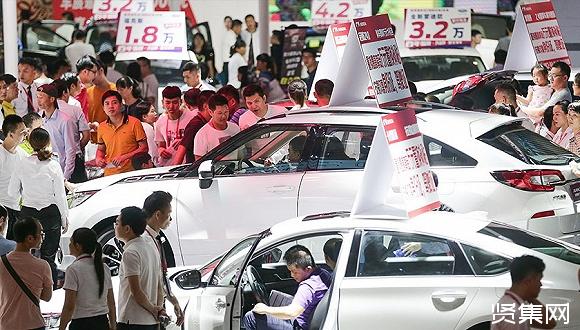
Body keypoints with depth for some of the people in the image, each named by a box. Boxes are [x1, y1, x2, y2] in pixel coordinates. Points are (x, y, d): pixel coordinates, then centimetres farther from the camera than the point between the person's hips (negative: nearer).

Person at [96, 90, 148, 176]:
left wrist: (124, 157, -13)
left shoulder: (134, 123, -3)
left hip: (131, 172, -3)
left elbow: (144, 148, -2)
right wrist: (99, 158, 2)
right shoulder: (102, 127, 10)